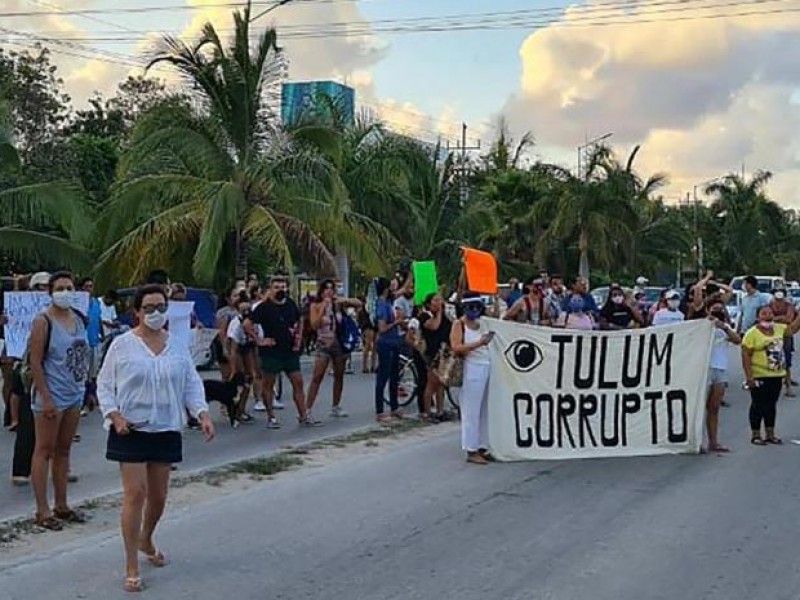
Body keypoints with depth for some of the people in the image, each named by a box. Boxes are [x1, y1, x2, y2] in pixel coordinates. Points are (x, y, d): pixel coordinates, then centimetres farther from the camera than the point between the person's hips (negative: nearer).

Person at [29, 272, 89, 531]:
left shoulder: (78, 319, 9)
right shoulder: (43, 322, -11)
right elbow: (35, 362, -14)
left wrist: (83, 384, 11)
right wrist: (45, 398, -19)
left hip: (75, 394, 7)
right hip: (51, 396, -7)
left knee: (63, 450, 13)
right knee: (44, 451, -1)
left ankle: (61, 505, 21)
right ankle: (42, 510, 3)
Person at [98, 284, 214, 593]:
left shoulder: (177, 346, 4)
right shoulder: (122, 345, -5)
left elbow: (192, 384, 6)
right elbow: (104, 385, 0)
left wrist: (203, 413, -9)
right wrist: (115, 416, -15)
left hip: (166, 430, 4)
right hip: (131, 430, -4)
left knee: (158, 495, 12)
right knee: (135, 493, -9)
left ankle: (146, 540, 42)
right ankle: (132, 568, -1)